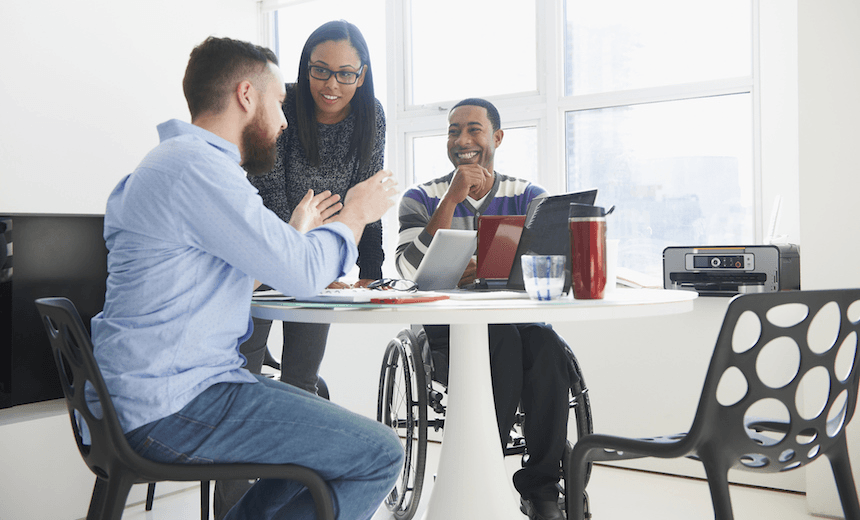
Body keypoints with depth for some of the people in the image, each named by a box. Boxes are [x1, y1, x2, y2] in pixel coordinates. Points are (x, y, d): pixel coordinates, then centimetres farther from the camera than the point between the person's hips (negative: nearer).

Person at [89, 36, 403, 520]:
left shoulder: (176, 161, 18)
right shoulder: (197, 166, -16)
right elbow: (303, 273, -17)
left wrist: (298, 229, 30)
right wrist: (356, 213, 0)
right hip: (174, 407, -11)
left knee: (335, 421, 21)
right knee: (381, 453, -11)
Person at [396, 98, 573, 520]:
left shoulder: (527, 197, 8)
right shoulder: (422, 199, 6)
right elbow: (411, 269, -12)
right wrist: (453, 197, -15)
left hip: (519, 321, 2)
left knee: (547, 345, -31)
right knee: (502, 337, -32)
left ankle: (541, 486, -16)